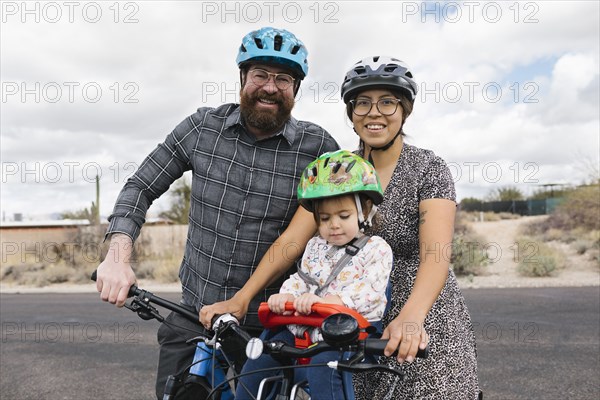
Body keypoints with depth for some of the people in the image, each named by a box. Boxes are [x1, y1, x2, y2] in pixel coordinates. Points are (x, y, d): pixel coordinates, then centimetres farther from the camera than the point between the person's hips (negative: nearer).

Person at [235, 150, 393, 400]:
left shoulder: (376, 248, -2)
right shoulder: (316, 245, 17)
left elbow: (370, 289, -16)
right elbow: (301, 278, 12)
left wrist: (325, 300, -30)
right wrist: (286, 295, -13)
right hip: (305, 326, 6)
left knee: (321, 368, -32)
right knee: (257, 362, -5)